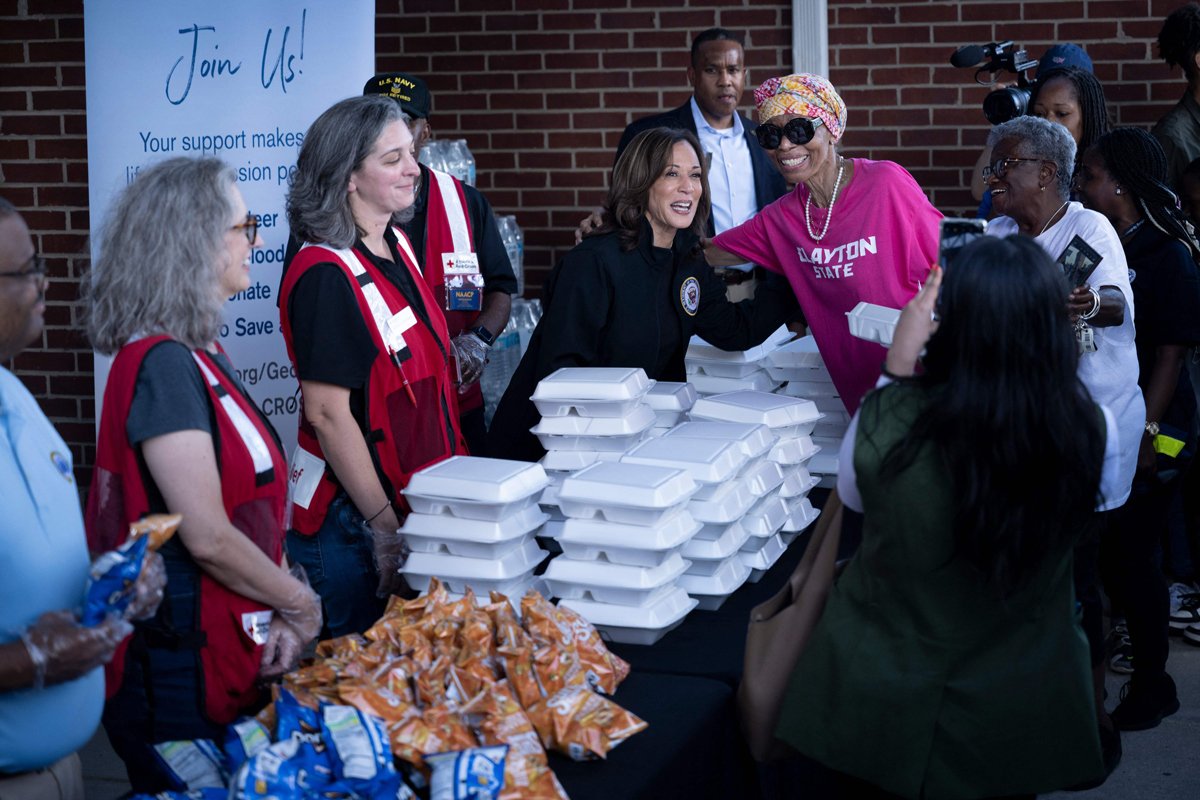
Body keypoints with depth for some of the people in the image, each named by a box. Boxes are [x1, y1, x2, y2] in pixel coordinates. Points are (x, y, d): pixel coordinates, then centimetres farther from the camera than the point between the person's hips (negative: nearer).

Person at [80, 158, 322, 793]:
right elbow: (208, 537, -22)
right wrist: (302, 604, -9)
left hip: (230, 658, 9)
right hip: (180, 670, -9)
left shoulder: (203, 355, 10)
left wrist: (279, 611, 0)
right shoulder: (161, 364, -19)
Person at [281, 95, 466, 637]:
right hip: (350, 515, -8)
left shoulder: (397, 247, 8)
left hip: (416, 502, 8)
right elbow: (327, 413, -22)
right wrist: (384, 525, -21)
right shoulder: (326, 274, -19)